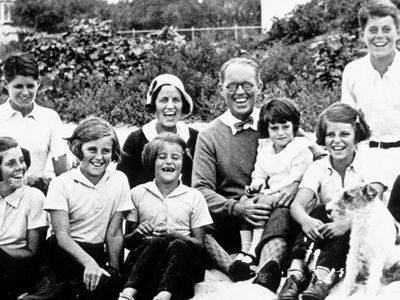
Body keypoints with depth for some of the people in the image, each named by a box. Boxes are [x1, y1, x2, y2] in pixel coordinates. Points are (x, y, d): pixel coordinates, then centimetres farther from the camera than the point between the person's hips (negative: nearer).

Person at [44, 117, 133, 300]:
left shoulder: (119, 180, 4)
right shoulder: (61, 184, -5)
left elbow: (114, 233, 4)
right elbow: (62, 235, -13)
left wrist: (114, 271, -9)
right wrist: (89, 263, -30)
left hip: (97, 253, 3)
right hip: (65, 251, -3)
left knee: (112, 281, -28)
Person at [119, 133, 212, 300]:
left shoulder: (194, 197, 9)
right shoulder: (137, 194, 11)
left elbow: (200, 244, 7)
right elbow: (126, 241, 14)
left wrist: (174, 235, -12)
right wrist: (137, 234, -10)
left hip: (181, 263, 0)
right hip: (143, 257, 0)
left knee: (178, 246, -34)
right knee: (158, 242, -33)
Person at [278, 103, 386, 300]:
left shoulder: (367, 165, -5)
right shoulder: (318, 168, 2)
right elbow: (296, 205, -12)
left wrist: (345, 224, -40)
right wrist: (305, 220, -37)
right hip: (324, 239, 2)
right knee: (319, 211, -27)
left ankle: (323, 277, -46)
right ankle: (296, 273, -40)